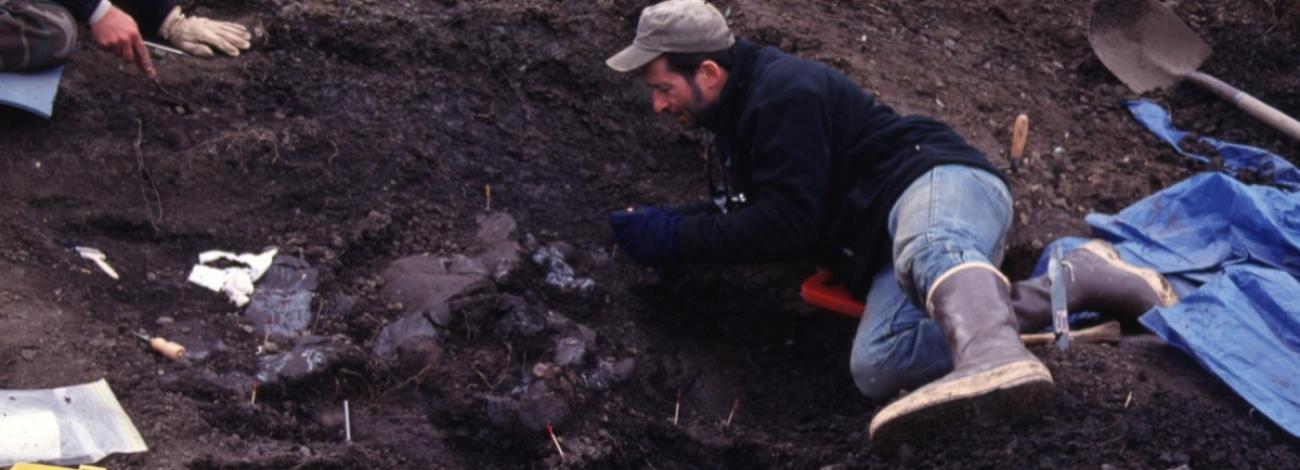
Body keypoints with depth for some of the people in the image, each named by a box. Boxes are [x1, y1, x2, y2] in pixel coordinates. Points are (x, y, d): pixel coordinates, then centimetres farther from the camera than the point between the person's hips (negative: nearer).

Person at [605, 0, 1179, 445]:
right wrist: (665, 221, 9)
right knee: (874, 366, -20)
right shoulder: (737, 118, 22)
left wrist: (677, 238, -9)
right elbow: (741, 211, 27)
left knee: (926, 249, -44)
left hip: (941, 181, -8)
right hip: (895, 243, 8)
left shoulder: (782, 91, -11)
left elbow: (787, 224, -16)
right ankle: (1081, 275, -16)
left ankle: (995, 361, -74)